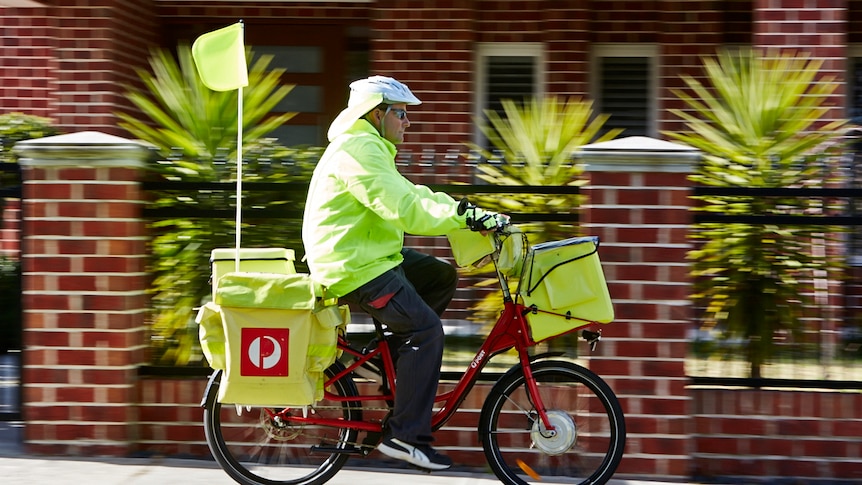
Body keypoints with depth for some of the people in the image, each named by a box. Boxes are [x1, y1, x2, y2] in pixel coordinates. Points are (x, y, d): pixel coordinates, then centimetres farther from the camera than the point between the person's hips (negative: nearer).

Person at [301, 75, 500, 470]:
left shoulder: (369, 148, 18)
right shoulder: (358, 151, -17)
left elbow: (410, 195, 15)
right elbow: (404, 209, -26)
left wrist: (471, 213, 6)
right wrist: (464, 217, -25)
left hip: (368, 255, 11)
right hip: (354, 267, -11)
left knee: (443, 277, 12)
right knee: (427, 329, -16)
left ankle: (397, 360, 14)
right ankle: (405, 436, -13)